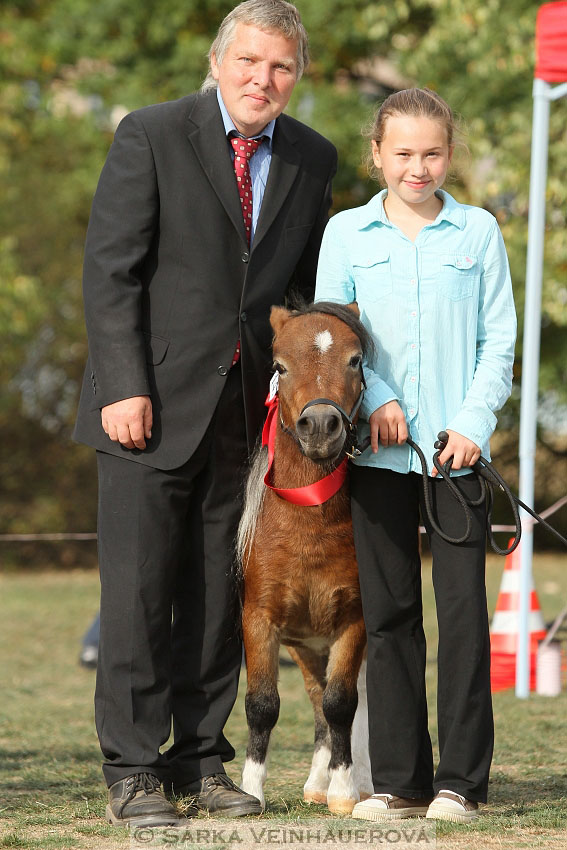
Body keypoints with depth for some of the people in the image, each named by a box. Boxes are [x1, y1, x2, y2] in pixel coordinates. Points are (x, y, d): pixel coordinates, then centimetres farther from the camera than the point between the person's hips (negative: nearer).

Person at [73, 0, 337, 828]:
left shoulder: (311, 159, 8)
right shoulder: (151, 136, -6)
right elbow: (110, 270, -9)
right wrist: (125, 387, -16)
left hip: (249, 409, 5)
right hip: (154, 402, -4)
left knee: (221, 593, 9)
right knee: (137, 589, -3)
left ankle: (200, 759, 18)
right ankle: (132, 772, 4)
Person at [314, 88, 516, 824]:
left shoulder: (478, 231, 5)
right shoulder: (346, 233, 7)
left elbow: (499, 340, 4)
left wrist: (473, 421, -10)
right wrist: (375, 399, -11)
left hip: (459, 449, -1)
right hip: (378, 450, 1)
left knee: (463, 605, -4)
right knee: (389, 611, 4)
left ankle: (460, 778, 1)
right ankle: (399, 778, 11)